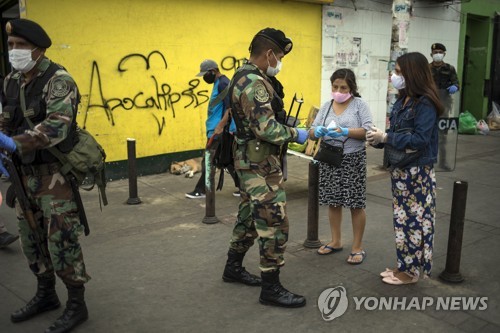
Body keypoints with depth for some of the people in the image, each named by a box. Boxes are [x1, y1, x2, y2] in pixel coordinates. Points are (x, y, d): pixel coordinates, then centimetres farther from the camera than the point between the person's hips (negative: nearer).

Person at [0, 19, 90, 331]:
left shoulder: (58, 80, -16)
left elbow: (56, 127, -29)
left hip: (55, 174, -8)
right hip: (26, 172, 8)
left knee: (61, 240, -2)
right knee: (32, 238, 16)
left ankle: (76, 305, 14)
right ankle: (46, 294, 35)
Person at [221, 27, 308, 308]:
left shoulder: (245, 77, 13)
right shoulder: (254, 82, -21)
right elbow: (267, 129, -28)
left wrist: (286, 129, 12)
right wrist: (295, 134, -13)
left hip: (252, 160, 11)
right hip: (261, 163, -11)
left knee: (249, 216, 20)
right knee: (274, 222, -5)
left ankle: (234, 268, 33)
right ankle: (271, 288, 4)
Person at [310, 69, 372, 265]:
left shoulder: (359, 104, -4)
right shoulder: (326, 106, 7)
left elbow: (368, 131, -13)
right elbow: (312, 133, 3)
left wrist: (345, 132, -26)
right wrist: (318, 131, -20)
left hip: (353, 160, -4)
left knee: (356, 204, 2)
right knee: (333, 202, 12)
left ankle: (357, 247, 15)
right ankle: (336, 241, 28)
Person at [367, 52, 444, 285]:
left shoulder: (425, 104, -17)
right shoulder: (402, 101, 8)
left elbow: (420, 139, -24)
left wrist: (385, 138, -22)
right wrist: (378, 139, -9)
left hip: (417, 172, -9)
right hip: (400, 169, 9)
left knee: (415, 220, 3)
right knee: (403, 219, 15)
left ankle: (411, 272, 15)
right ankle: (404, 265, 28)